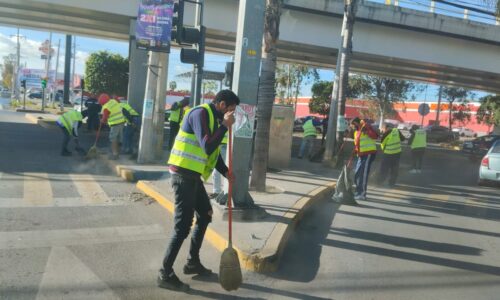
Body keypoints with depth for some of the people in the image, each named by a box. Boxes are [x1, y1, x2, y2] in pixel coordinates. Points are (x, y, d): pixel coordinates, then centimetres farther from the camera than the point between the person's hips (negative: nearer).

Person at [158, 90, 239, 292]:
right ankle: (165, 274, 6)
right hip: (183, 174, -10)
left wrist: (226, 172, 8)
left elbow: (213, 151, 20)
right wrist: (225, 126, -18)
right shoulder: (201, 113, -15)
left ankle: (192, 262, 31)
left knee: (205, 215, 19)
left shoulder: (213, 118, 15)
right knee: (183, 225, -6)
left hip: (192, 175, 10)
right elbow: (207, 147, -26)